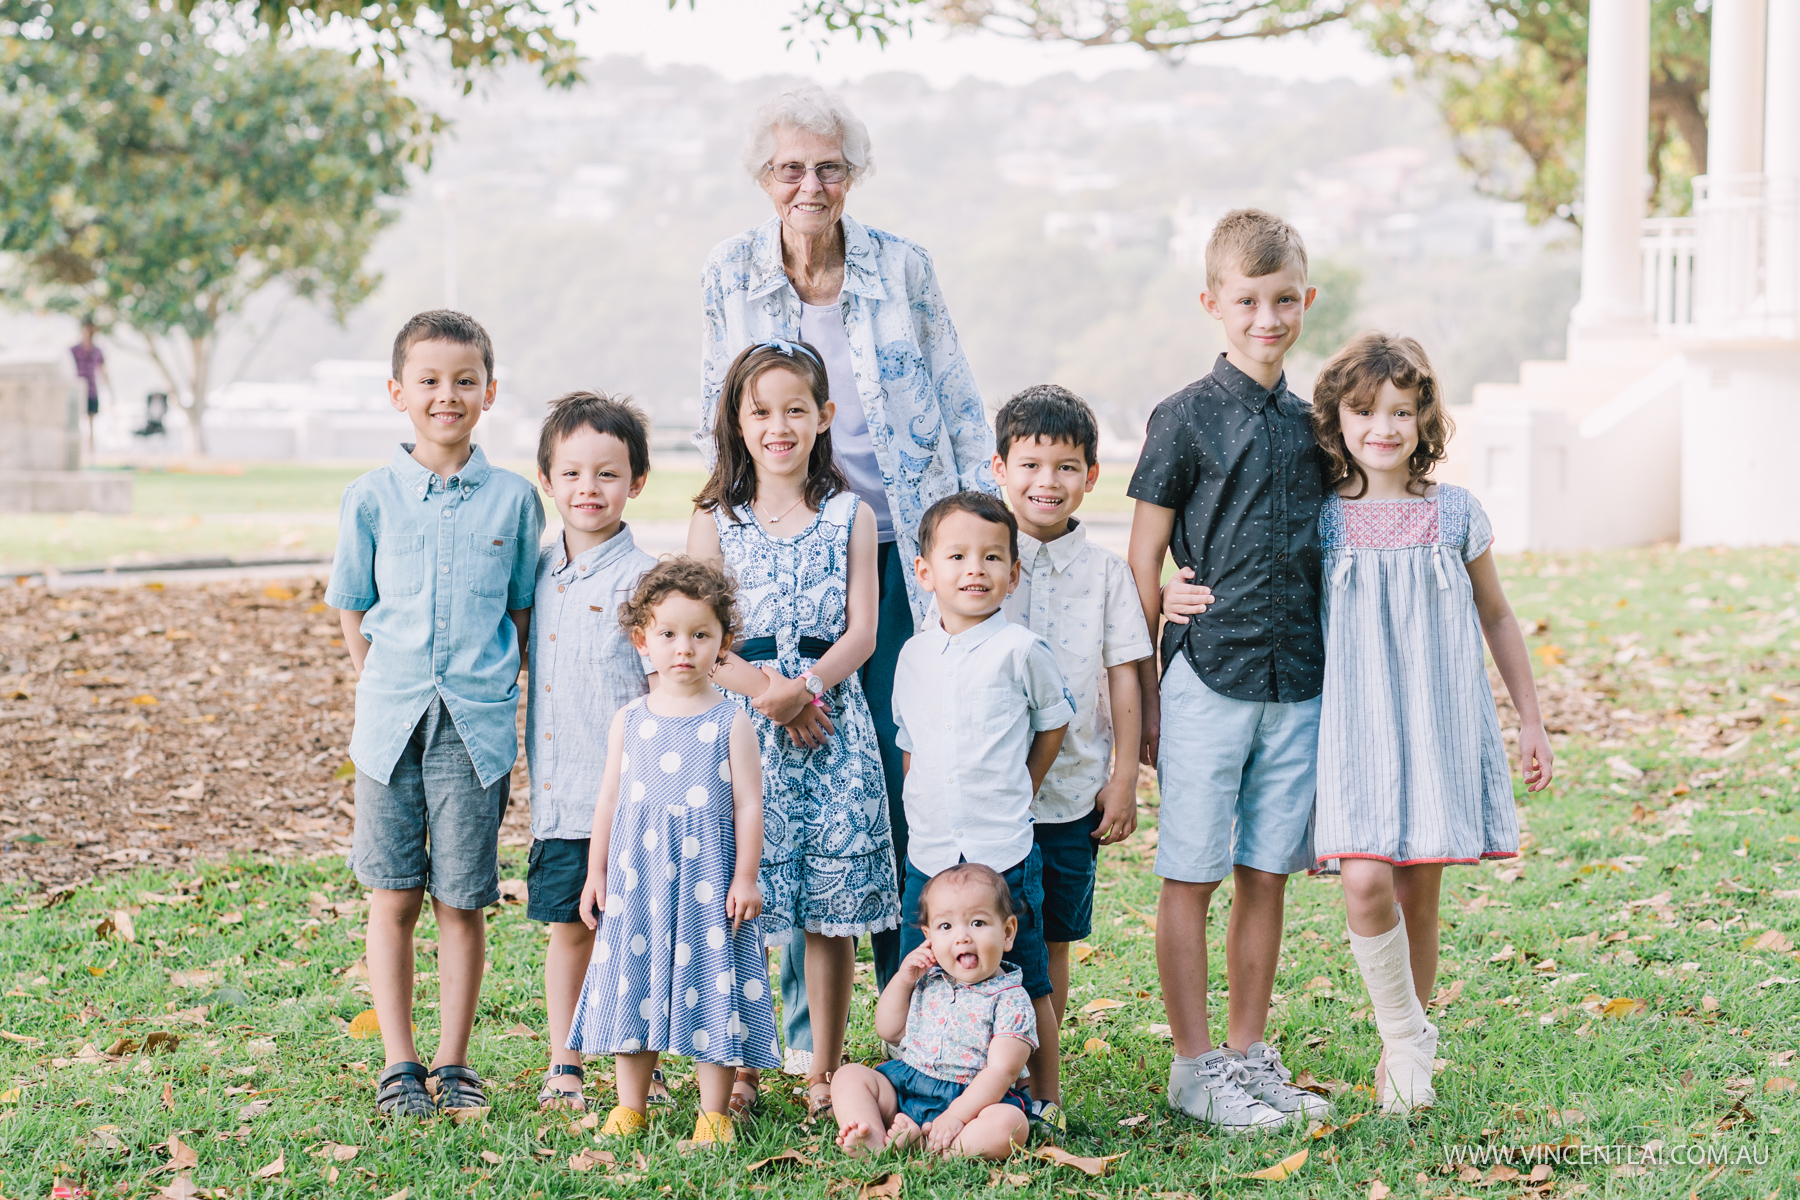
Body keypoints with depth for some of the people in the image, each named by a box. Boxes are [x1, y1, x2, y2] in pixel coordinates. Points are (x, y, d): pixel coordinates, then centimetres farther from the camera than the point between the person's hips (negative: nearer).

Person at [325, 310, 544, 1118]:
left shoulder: (513, 498, 2)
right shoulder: (371, 498, 2)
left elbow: (525, 608, 11)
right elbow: (352, 607, 11)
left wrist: (496, 689, 5)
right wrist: (386, 689, 5)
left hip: (477, 725, 0)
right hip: (392, 719, 0)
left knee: (462, 901, 3)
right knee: (393, 899, 4)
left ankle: (454, 1061, 15)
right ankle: (399, 1065, 13)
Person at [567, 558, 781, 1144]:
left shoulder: (730, 722, -2)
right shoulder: (629, 721, 6)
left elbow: (748, 804, -2)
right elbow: (610, 799, 12)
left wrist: (744, 878, -6)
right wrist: (595, 872, 11)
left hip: (708, 876, -3)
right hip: (637, 872, 3)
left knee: (710, 983, -1)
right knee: (635, 982, 7)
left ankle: (715, 1112, 8)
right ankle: (631, 1106, 19)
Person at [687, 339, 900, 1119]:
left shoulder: (849, 516, 7)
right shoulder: (716, 520, 6)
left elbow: (861, 631, 0)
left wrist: (803, 688, -16)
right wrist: (764, 689, -16)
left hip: (831, 725, 0)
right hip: (739, 726, 0)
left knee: (833, 908, 1)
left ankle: (825, 1071, 11)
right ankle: (737, 1070, 10)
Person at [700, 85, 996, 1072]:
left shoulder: (902, 267, 2)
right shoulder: (729, 276, 4)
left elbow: (959, 406, 7)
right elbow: (719, 423, 12)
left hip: (900, 551, 0)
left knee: (905, 777, -2)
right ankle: (805, 1019, 13)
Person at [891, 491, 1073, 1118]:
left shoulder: (1021, 650, -6)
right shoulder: (915, 653, 7)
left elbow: (1054, 722, 8)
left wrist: (1015, 795, 8)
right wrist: (925, 808, 12)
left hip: (1004, 854, -4)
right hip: (928, 852, 4)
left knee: (1027, 988, 6)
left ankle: (1044, 1104, 18)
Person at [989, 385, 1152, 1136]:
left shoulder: (1104, 572, 4)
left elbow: (1123, 679, 6)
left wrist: (1124, 778, 2)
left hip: (1073, 788, 1)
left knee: (1051, 941, 8)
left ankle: (1043, 1082, 17)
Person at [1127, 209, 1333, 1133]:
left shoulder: (1310, 425, 11)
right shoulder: (1187, 419, -4)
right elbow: (1144, 555, -2)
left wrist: (1333, 672, 14)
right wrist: (1142, 688, -4)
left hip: (1297, 683, 5)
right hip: (1208, 676, -5)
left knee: (1265, 874, 10)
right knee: (1192, 876, 1)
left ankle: (1249, 1055, 20)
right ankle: (1194, 1065, 9)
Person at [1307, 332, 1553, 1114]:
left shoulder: (1456, 516, 4)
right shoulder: (1320, 521, 0)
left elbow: (1497, 619, 14)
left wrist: (1531, 721, 16)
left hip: (1441, 722, 2)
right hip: (1356, 724, -1)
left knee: (1419, 892, 4)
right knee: (1366, 883, -18)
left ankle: (1400, 1055, 20)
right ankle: (1406, 1035, 2)